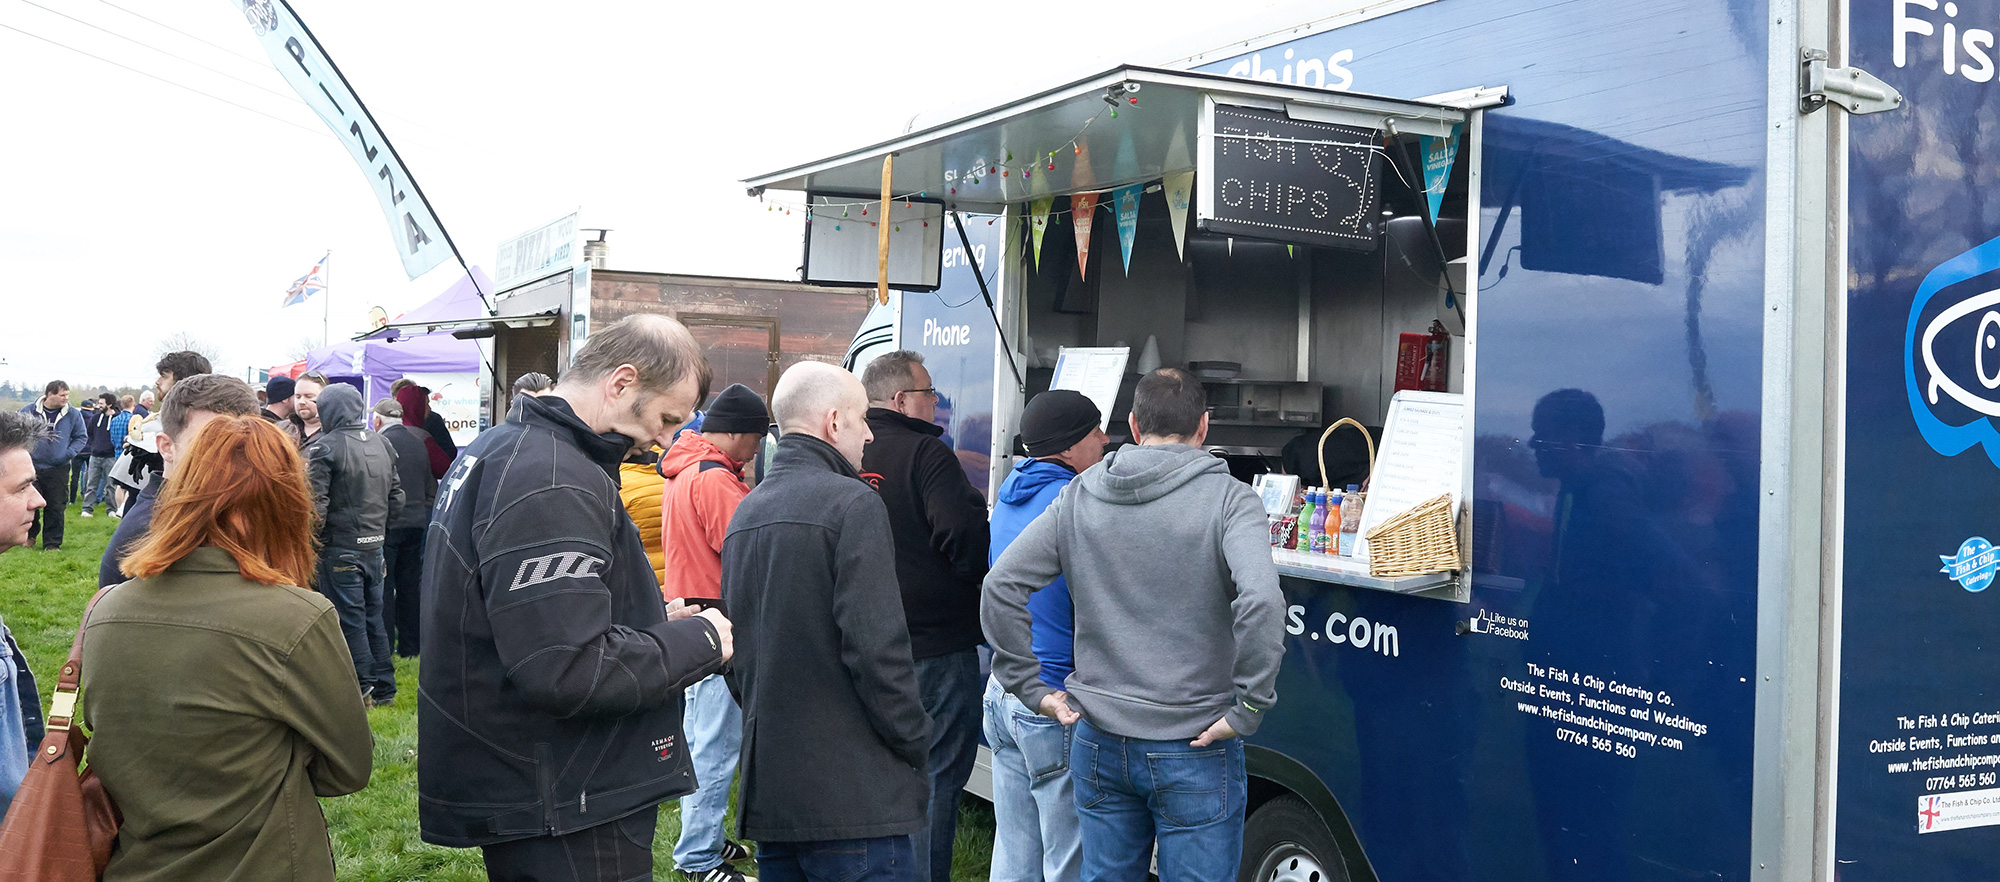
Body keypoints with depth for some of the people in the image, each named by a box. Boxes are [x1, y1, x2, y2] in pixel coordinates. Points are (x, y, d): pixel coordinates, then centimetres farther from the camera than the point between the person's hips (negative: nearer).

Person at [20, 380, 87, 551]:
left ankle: (52, 543, 12)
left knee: (55, 508, 2)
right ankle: (30, 534, 28)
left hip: (58, 469, 0)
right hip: (32, 467, 0)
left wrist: (69, 453, -5)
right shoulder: (29, 411, -3)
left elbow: (81, 436, 9)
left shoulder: (73, 414, -1)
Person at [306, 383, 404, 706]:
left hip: (340, 549, -6)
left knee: (349, 619, 2)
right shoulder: (382, 443, 8)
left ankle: (361, 687, 6)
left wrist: (314, 538, -3)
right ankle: (384, 688, 18)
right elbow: (396, 495, 13)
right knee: (374, 615, 13)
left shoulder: (324, 447, -13)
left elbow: (315, 504, -17)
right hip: (375, 546, 6)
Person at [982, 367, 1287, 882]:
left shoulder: (1078, 497, 3)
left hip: (1099, 743, 4)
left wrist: (1030, 688, 4)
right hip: (1193, 751, -4)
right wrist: (1248, 709, -17)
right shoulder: (1228, 499, -10)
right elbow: (1261, 602, -26)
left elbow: (1000, 588, 1)